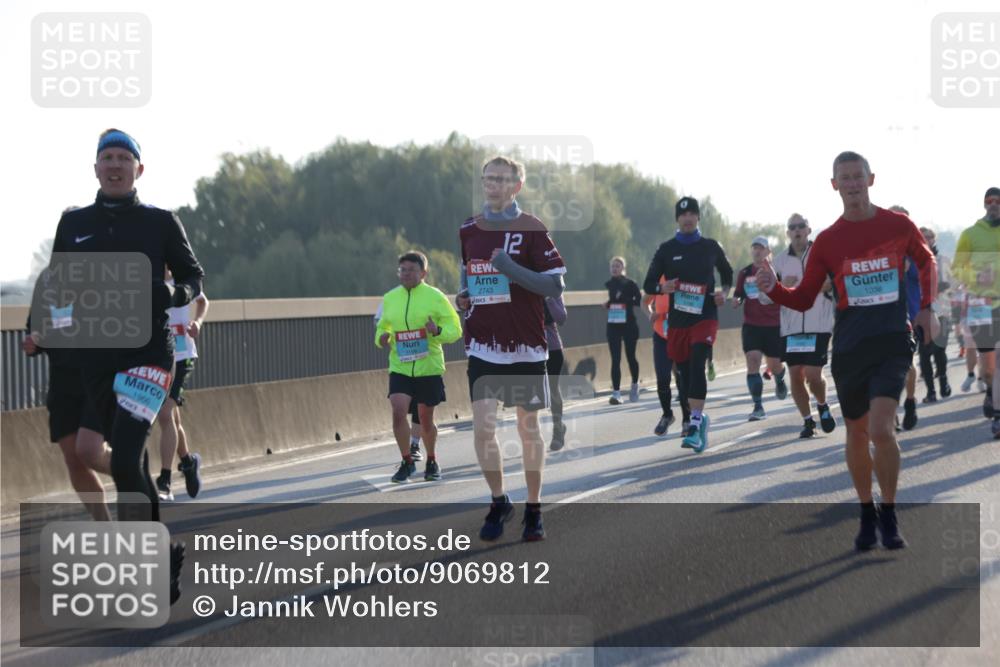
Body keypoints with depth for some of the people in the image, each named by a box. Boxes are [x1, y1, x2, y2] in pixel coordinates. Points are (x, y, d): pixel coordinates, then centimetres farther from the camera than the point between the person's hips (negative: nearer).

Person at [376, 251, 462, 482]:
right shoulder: (390, 298, 7)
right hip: (400, 367, 2)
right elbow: (383, 326, 21)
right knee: (398, 412, -15)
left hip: (429, 367, -2)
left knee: (426, 418, 7)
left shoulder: (435, 296, -3)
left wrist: (438, 331, -23)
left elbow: (455, 329, -2)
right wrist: (381, 338, -2)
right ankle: (407, 461, 1)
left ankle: (432, 462, 29)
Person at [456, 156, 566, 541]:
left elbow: (555, 284, -10)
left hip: (526, 346, -3)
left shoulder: (531, 230, -5)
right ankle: (499, 503, 10)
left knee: (528, 427, 6)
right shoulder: (467, 231, 9)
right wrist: (463, 298, 5)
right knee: (482, 425, -8)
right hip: (483, 346, 3)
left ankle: (534, 510, 18)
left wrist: (511, 268, -21)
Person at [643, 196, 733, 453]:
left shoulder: (710, 247, 6)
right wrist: (664, 287, -16)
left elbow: (727, 275, 21)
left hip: (705, 316, -2)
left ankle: (695, 425, -27)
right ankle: (698, 417, 28)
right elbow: (648, 285, 6)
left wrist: (724, 293, 0)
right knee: (685, 371, 7)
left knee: (697, 365, -21)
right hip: (677, 320, 3)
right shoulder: (667, 249, 6)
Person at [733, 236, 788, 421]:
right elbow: (738, 296, 13)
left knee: (774, 365, 9)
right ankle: (758, 407, -12)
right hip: (751, 326, 1)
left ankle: (780, 381, 48)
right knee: (753, 362, -14)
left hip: (774, 325, -1)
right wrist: (736, 301, -11)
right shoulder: (744, 273, 6)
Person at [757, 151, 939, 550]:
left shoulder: (898, 225, 0)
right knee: (857, 433, 10)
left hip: (893, 342, -2)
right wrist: (773, 288, -14)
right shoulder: (827, 241, 2)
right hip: (849, 348, 2)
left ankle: (889, 515, 1)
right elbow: (804, 299, 5)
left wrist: (926, 308, 10)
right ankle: (867, 515, 27)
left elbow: (926, 262, 21)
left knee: (880, 430, -17)